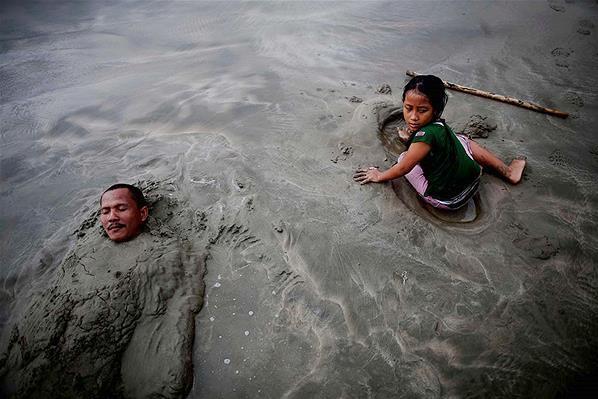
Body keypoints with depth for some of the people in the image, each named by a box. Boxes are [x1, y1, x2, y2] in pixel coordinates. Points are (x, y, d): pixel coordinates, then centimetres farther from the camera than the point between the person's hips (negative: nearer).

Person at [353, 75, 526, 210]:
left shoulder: (426, 134, -29)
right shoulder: (438, 124, -4)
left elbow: (403, 168, -19)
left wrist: (380, 176, -6)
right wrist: (411, 139, 6)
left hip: (447, 200, -7)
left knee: (403, 157, 4)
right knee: (462, 139, 31)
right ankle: (507, 171, 35)